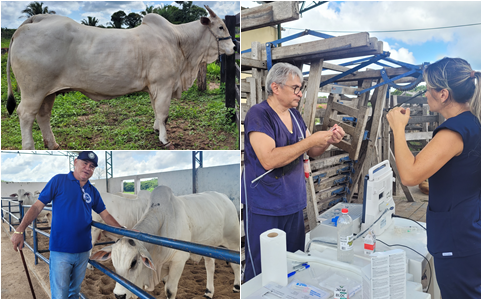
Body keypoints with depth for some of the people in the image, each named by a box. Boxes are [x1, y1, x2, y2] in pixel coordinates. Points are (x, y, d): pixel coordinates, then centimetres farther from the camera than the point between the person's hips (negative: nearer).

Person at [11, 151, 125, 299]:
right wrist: (20, 230, -14)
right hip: (60, 251, -4)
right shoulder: (59, 180, -4)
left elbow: (105, 215, 10)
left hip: (83, 250, 4)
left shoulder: (93, 191, 8)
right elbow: (37, 206, -5)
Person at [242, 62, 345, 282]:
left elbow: (311, 152, 16)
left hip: (293, 204, 7)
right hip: (264, 208, -7)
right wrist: (311, 140, -21)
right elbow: (269, 159, -26)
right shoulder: (258, 114, -14)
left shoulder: (294, 115, 9)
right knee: (261, 271, 4)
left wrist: (329, 140, -5)